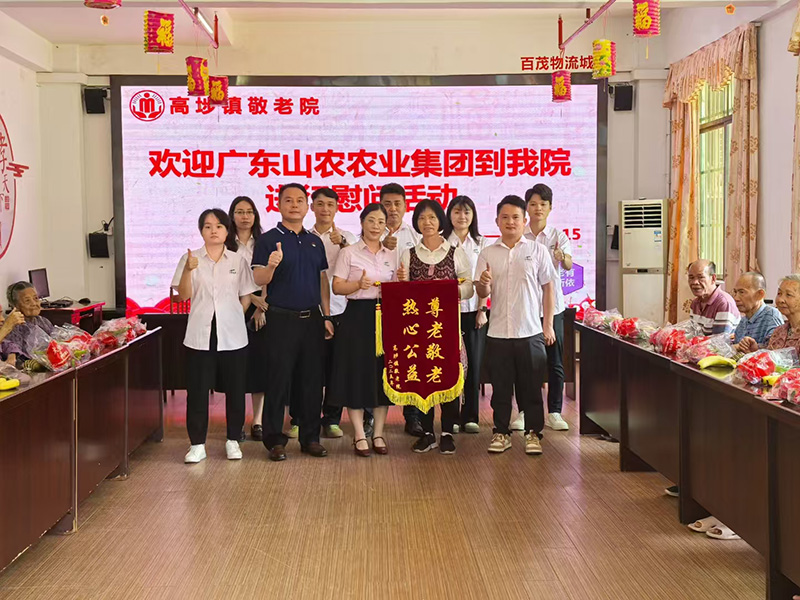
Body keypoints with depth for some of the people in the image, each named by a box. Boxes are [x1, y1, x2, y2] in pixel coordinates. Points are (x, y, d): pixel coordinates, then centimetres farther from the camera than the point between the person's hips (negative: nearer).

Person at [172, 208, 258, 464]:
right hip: (200, 335, -1)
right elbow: (183, 296, -3)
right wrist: (188, 270, -17)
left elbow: (246, 297, 10)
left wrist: (234, 318, -1)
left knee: (235, 389, 6)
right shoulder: (190, 259, 4)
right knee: (197, 390, 1)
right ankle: (197, 444, 10)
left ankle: (233, 440, 20)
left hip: (233, 335, 1)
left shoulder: (238, 260, 6)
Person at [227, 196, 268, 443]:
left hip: (260, 310, 2)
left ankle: (257, 422, 9)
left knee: (259, 362, 1)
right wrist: (251, 297, -15)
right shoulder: (225, 245, 2)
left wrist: (261, 307, -10)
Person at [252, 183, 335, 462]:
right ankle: (274, 440, 7)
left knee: (311, 380, 7)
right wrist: (271, 266, -30)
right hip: (282, 319, -5)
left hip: (312, 318, 5)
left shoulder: (315, 241, 13)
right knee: (279, 379, -2)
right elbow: (259, 280, -9)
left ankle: (310, 437, 16)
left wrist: (326, 316, 10)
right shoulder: (268, 239, -2)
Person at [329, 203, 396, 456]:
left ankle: (378, 433, 15)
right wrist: (358, 285, -21)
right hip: (357, 317, -4)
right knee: (356, 374, -3)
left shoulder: (392, 255, 13)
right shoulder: (349, 253, 1)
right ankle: (359, 435, 7)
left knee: (383, 374, 5)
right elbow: (337, 287, -5)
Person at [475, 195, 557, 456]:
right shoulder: (488, 253, 7)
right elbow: (482, 293, 6)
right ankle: (501, 432, 19)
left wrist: (548, 325, 0)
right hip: (498, 332, 1)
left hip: (531, 331, -1)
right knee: (500, 385, 8)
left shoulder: (537, 250, 3)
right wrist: (484, 284, -18)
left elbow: (548, 287, 5)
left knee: (531, 386, 5)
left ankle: (533, 433, 16)